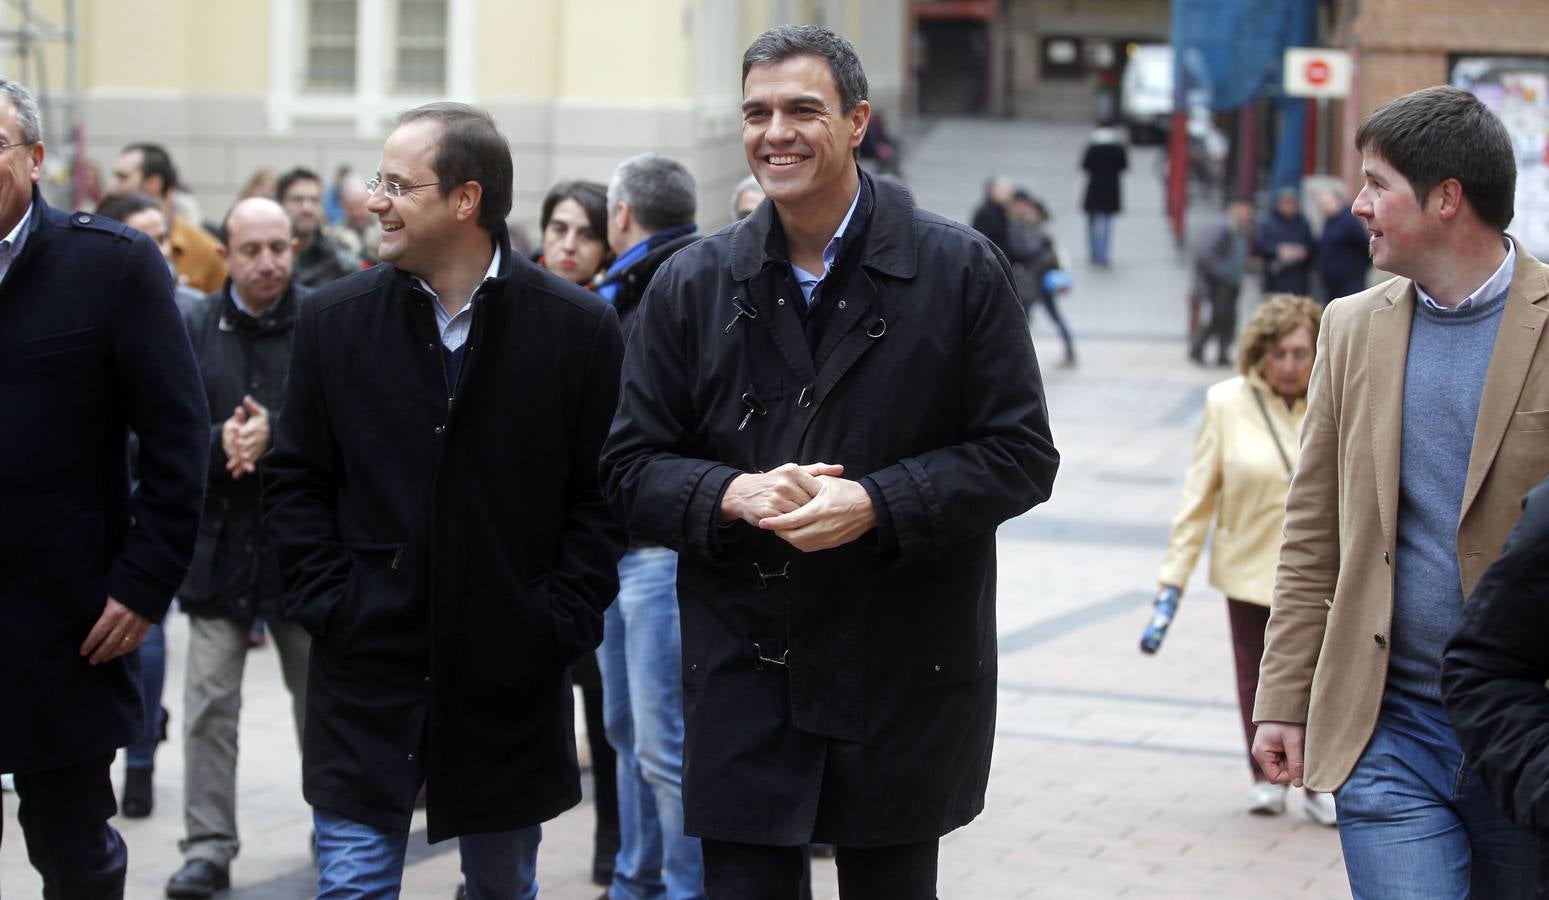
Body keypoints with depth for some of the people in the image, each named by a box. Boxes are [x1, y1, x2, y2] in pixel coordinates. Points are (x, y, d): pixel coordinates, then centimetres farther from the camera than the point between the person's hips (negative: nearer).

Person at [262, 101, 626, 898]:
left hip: (510, 680, 0)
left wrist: (560, 624, -9)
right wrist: (324, 606, -5)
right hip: (366, 667, 1)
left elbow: (602, 493, -2)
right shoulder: (333, 320, 1)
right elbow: (296, 482, 5)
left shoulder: (579, 328, -4)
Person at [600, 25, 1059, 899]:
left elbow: (1021, 456, -4)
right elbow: (634, 464, 6)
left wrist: (876, 504, -19)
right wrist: (734, 495, -15)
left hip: (907, 684, -1)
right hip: (743, 685, 1)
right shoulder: (693, 284, 4)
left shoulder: (962, 270, -3)